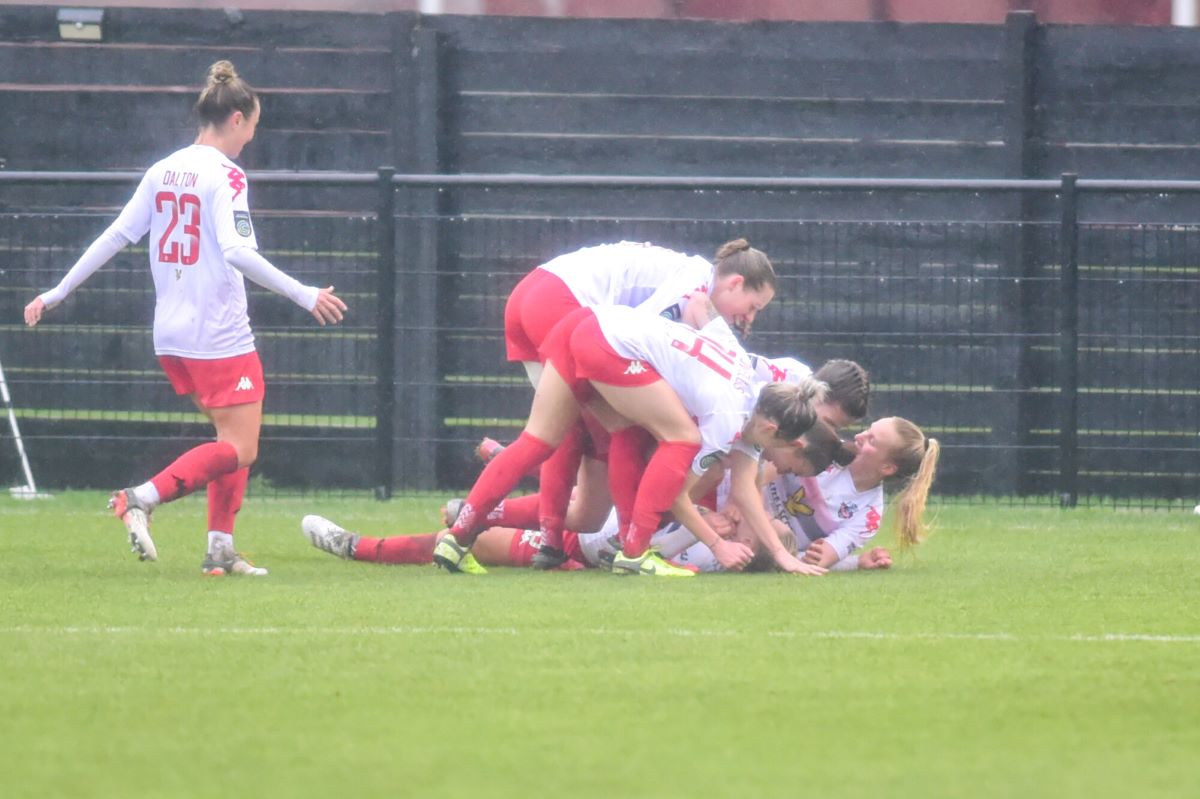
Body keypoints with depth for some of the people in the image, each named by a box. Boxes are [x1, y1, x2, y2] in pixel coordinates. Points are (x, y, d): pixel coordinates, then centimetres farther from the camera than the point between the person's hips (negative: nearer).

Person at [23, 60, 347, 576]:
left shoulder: (162, 172, 8)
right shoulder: (225, 176, -12)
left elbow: (116, 237, 7)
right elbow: (236, 252, -23)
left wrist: (57, 293, 13)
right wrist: (304, 296, -20)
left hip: (171, 338, 8)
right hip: (220, 337, -8)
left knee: (234, 439, 18)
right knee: (239, 450, -3)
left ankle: (221, 550, 10)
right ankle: (143, 498, -20)